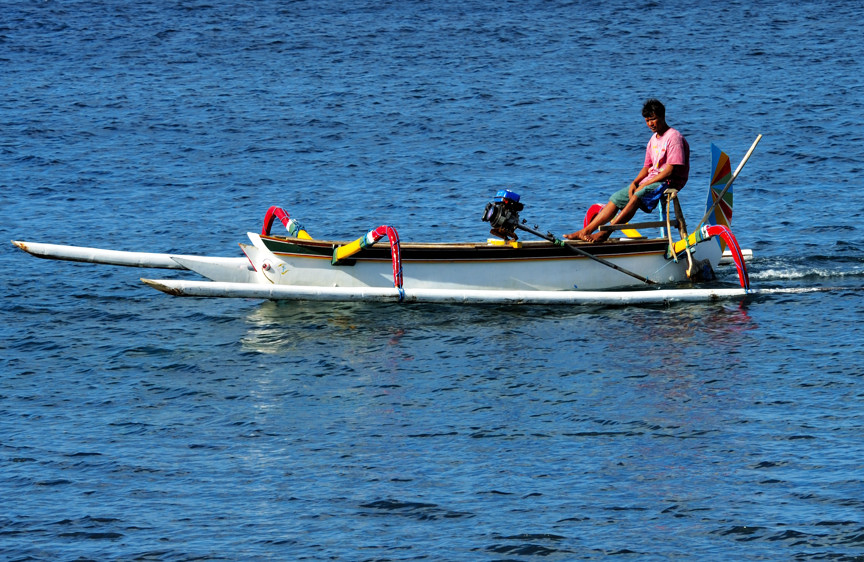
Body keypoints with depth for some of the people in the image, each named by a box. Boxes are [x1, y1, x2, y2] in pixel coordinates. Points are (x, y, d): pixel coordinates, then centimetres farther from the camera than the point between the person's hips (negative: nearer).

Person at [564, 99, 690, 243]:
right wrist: (635, 182, -2)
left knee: (637, 197, -33)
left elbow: (670, 171, -19)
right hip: (651, 181, 9)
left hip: (668, 183, -9)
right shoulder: (654, 139, 16)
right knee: (617, 198, 1)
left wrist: (645, 184, -17)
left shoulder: (673, 137, -12)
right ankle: (585, 231, -3)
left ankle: (605, 233, -38)